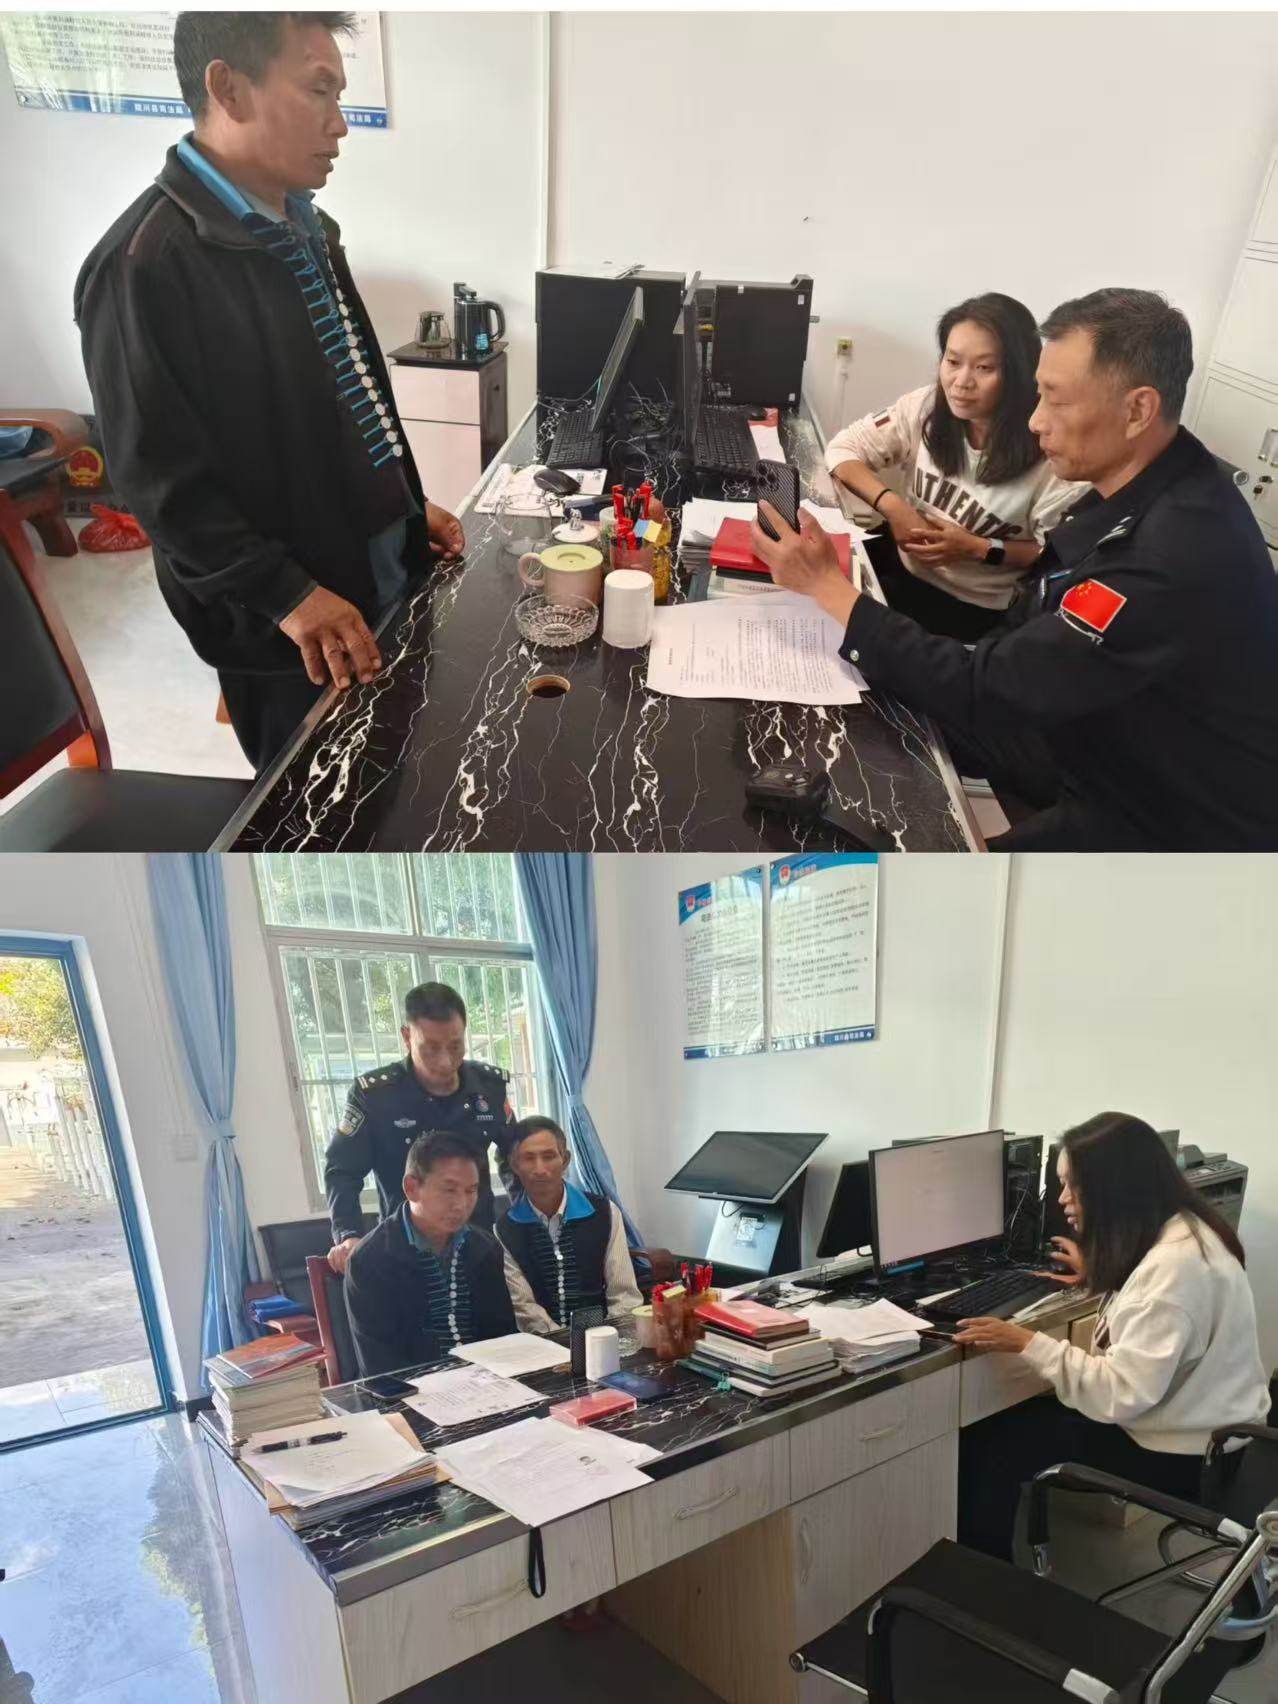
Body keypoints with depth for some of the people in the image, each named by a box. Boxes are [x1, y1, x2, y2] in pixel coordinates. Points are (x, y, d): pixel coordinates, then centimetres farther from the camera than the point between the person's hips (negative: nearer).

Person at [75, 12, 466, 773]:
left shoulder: (307, 228, 10)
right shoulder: (147, 265, -20)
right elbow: (161, 480, -21)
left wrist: (411, 506, 15)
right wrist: (289, 595, -24)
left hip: (383, 568, 8)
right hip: (283, 623, -8)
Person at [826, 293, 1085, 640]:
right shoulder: (927, 406, -7)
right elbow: (844, 450, -3)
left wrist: (979, 548, -23)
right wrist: (892, 506, -19)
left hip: (975, 606, -5)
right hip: (904, 559, 5)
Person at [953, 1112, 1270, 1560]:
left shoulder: (1176, 1262, -29)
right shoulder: (1170, 1234, 1)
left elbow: (1122, 1394, -29)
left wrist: (1027, 1343, -25)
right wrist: (1098, 1274, 24)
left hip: (1185, 1458, -9)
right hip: (1184, 1426, 9)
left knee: (997, 1449, -4)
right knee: (992, 1430, 6)